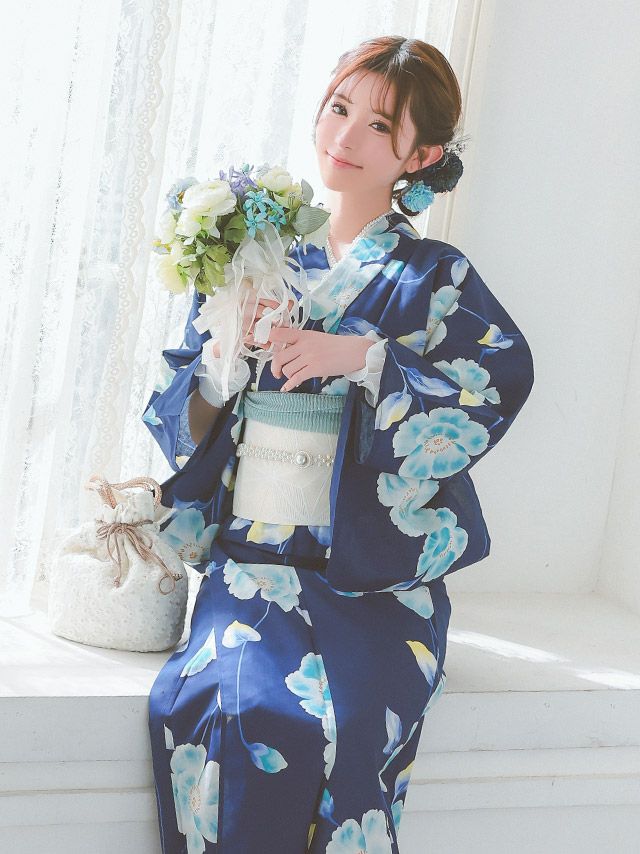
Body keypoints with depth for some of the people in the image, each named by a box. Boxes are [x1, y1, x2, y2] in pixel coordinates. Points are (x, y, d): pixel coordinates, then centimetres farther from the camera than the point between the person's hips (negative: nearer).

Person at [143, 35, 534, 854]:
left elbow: (502, 380, -8)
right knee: (243, 710, -28)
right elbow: (181, 422, 13)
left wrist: (363, 358, -15)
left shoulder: (434, 278, 8)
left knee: (347, 724, -29)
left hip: (377, 574, -1)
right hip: (252, 560, 2)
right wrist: (227, 348, -7)